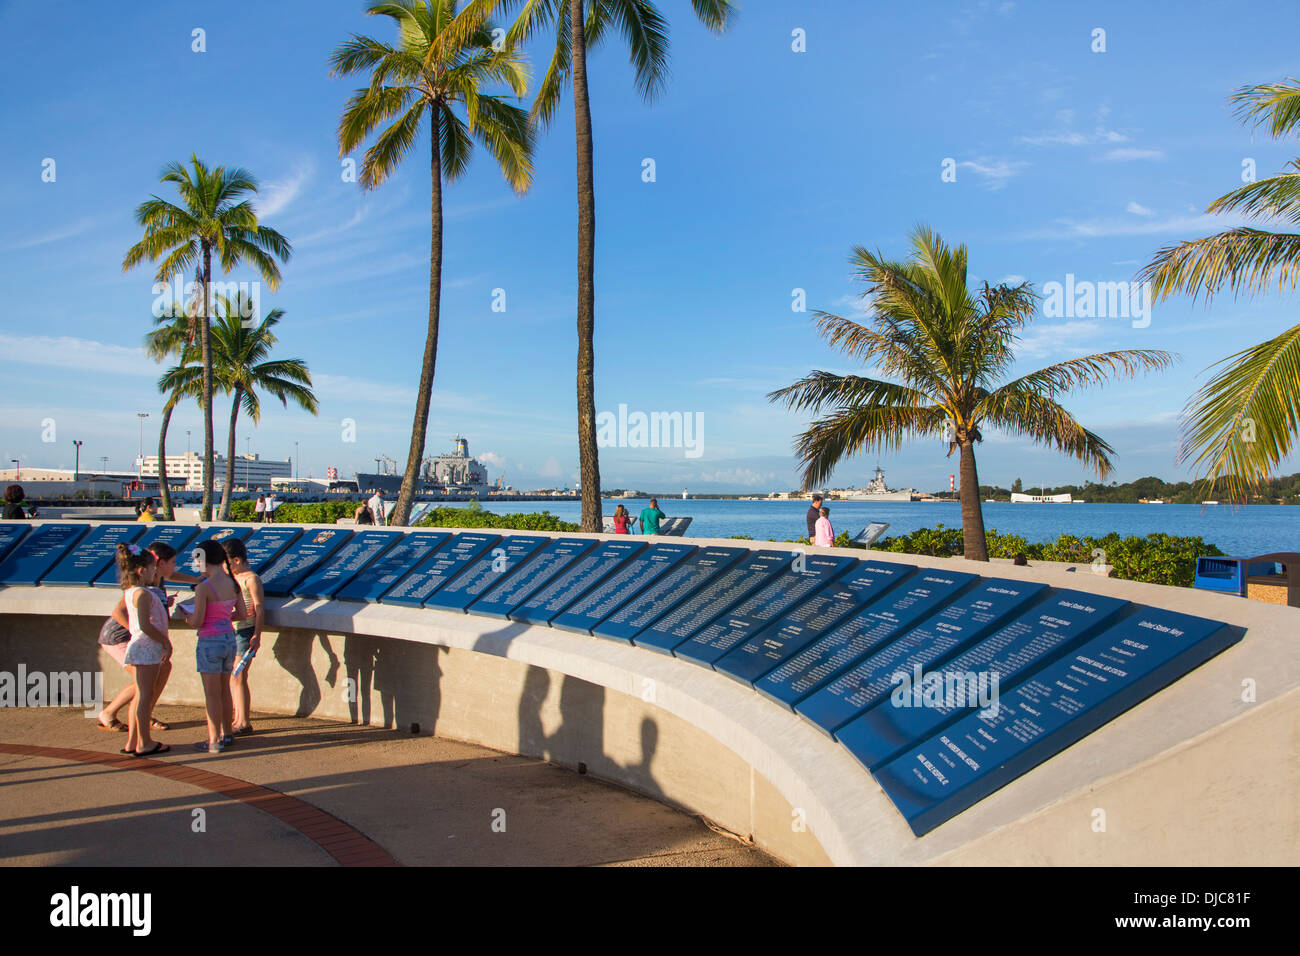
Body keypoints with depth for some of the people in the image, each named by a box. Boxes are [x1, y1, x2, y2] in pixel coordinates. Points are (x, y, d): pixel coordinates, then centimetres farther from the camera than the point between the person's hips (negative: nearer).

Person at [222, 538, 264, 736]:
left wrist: (256, 636, -20)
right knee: (232, 676, 11)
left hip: (246, 631, -8)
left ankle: (244, 723, 0)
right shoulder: (231, 578, 13)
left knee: (238, 677, -7)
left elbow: (260, 609, -14)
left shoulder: (251, 579, -11)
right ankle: (238, 717, 21)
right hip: (230, 631, 8)